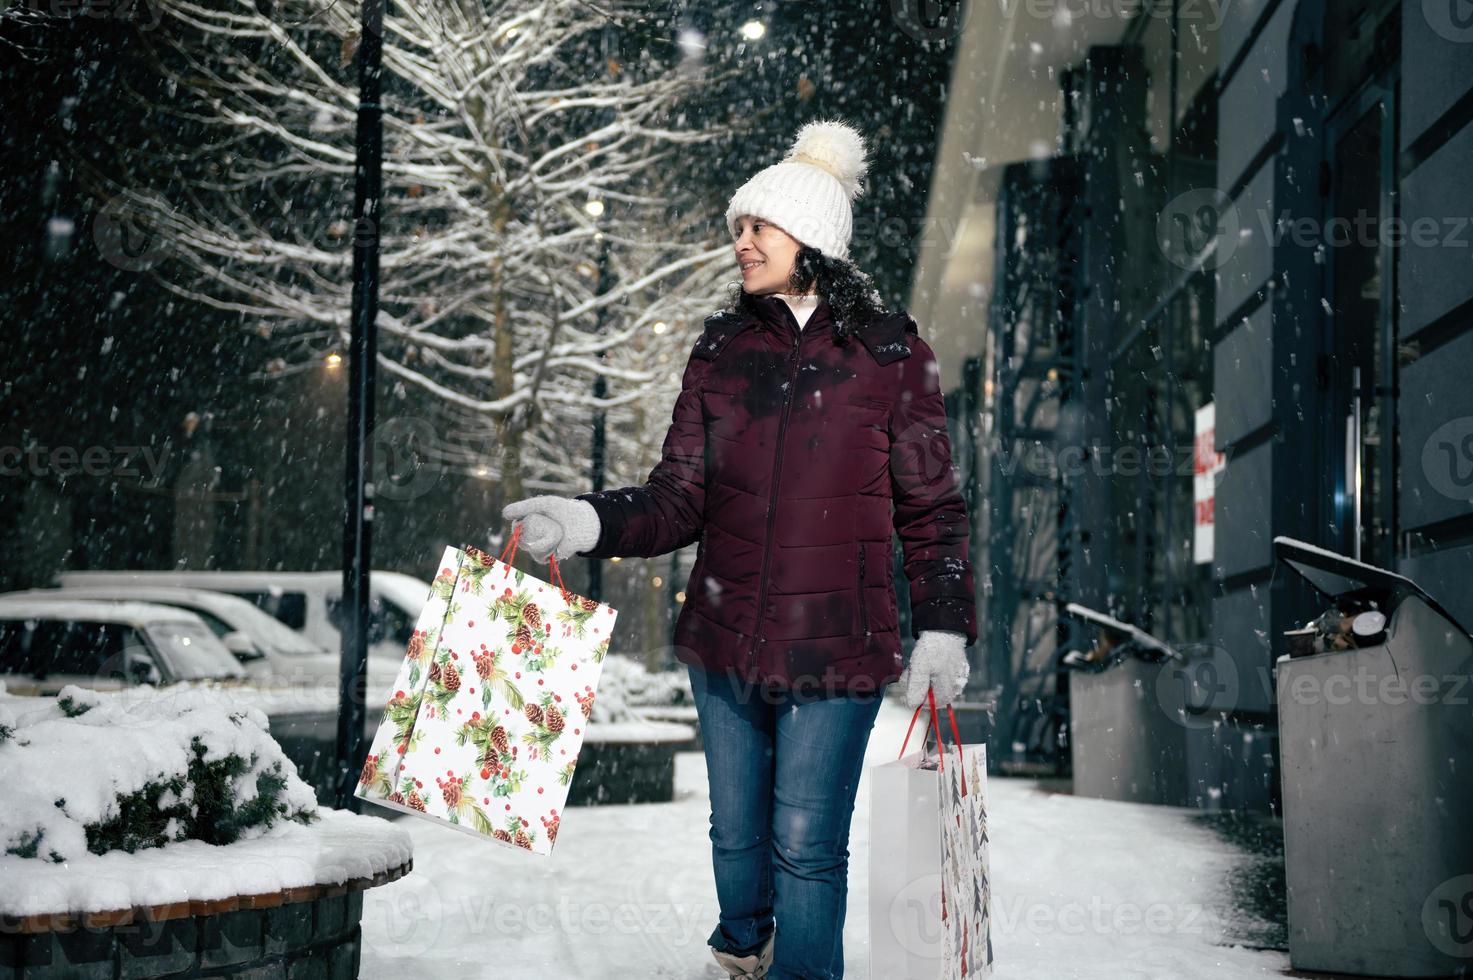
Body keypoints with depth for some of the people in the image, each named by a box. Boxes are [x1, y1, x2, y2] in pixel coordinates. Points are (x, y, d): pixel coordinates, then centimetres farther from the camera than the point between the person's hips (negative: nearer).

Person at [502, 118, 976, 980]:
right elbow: (680, 499, 1)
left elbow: (931, 508, 3)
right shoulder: (723, 350, 5)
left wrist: (943, 628, -1)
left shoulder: (891, 353, -2)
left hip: (837, 649, -3)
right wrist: (588, 523, -15)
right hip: (725, 644, 4)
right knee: (737, 830, 18)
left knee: (808, 845, -3)